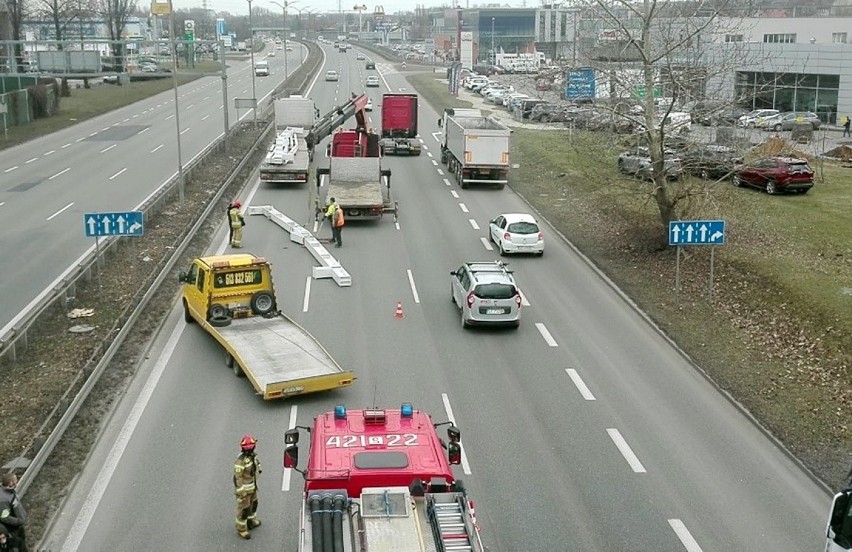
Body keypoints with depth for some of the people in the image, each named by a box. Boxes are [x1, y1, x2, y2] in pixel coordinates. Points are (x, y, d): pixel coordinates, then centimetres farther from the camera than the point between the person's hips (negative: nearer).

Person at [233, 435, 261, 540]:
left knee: (253, 503, 26)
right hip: (244, 488, -8)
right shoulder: (240, 460, -29)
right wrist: (241, 491, -23)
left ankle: (251, 521, 47)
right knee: (243, 508, 6)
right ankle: (241, 529, 22)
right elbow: (237, 476, -25)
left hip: (252, 486, 8)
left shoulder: (252, 456, -4)